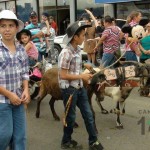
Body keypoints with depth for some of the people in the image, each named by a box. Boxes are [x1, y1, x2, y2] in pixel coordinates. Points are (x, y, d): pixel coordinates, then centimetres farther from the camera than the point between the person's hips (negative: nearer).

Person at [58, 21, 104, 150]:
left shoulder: (78, 50, 5)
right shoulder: (66, 53, -20)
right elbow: (63, 75, -22)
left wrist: (84, 76, 2)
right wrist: (81, 76, -16)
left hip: (80, 88, 8)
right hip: (69, 89, -8)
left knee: (88, 114, 11)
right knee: (71, 117, 8)